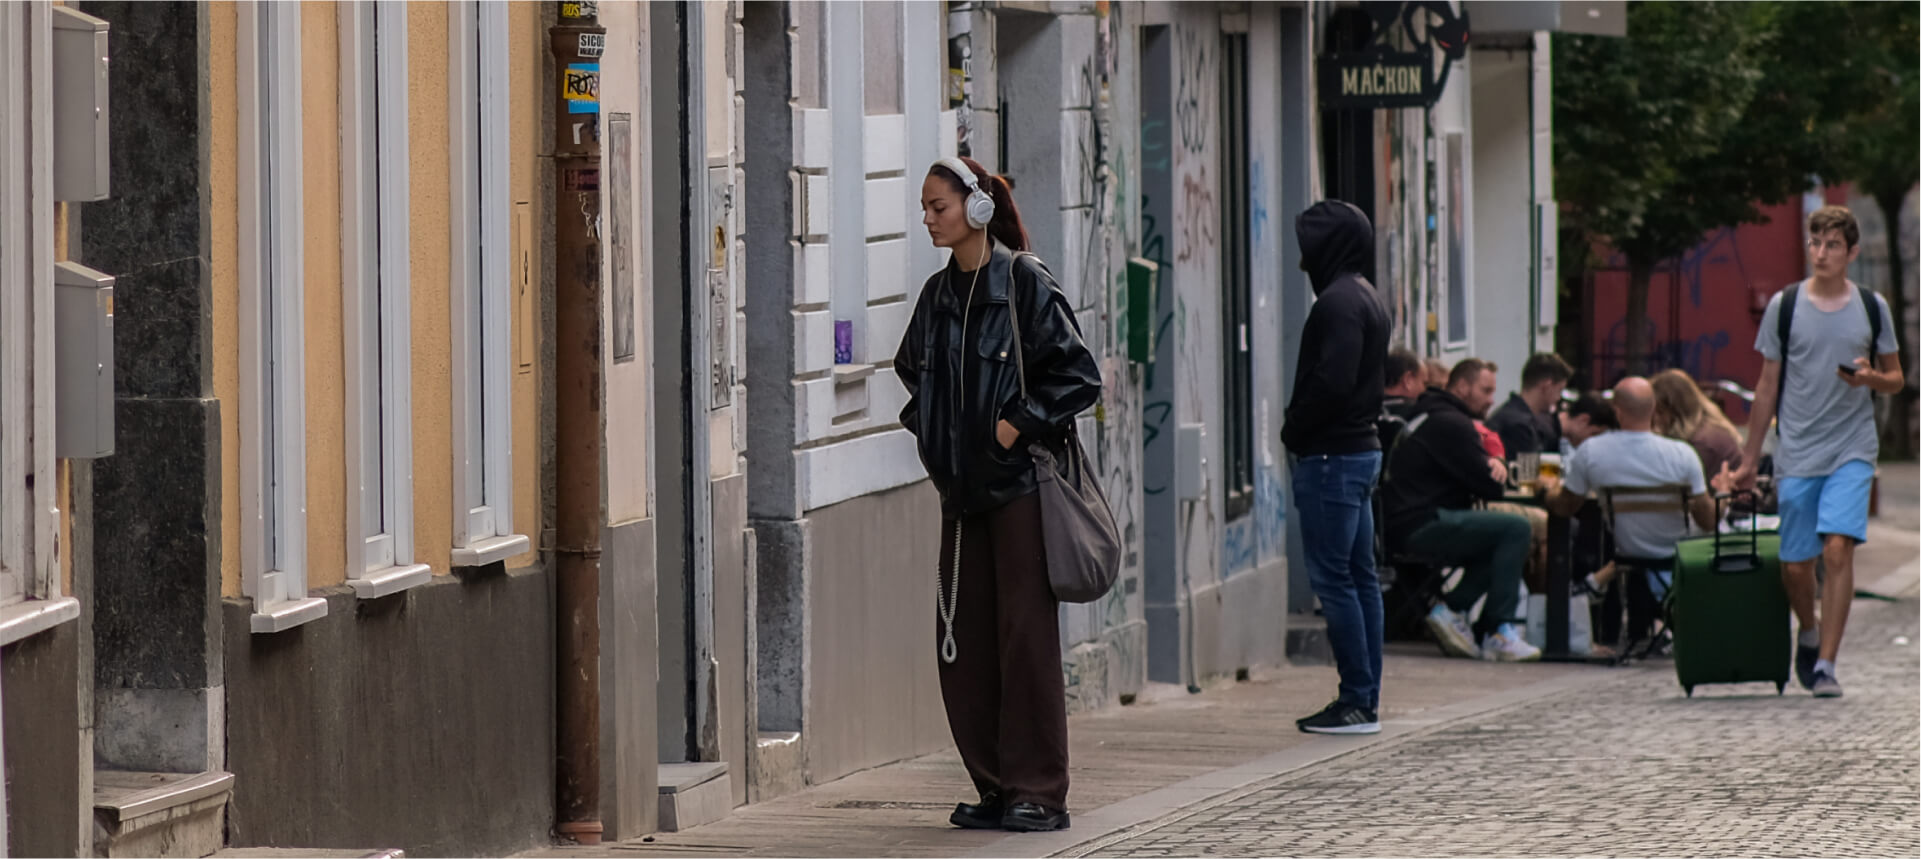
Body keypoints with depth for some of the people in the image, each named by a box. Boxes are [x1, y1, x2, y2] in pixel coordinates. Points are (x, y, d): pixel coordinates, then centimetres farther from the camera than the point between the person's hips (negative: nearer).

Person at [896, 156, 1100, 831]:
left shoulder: (1025, 283, -8)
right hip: (962, 489, 7)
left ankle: (1038, 792, -2)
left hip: (1020, 483, -7)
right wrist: (927, 427, 12)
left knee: (1025, 632, -6)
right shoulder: (938, 295, 12)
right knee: (962, 639, 5)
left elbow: (1079, 375, -10)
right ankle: (995, 787, 12)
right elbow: (913, 370, 28)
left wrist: (1020, 422, -15)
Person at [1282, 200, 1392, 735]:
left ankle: (1356, 701, -8)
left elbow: (1333, 382, -24)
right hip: (1362, 448, 10)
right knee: (1359, 576, 11)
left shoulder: (1338, 302, -15)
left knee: (1332, 578, -8)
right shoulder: (1367, 299, 17)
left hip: (1330, 455, -10)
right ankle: (1366, 701, 13)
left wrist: (1294, 433, -11)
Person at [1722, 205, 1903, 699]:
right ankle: (1808, 633, 33)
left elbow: (1896, 379, 14)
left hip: (1852, 452, -1)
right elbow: (1768, 387, 9)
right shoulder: (1784, 306, 3)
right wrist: (1749, 461, 10)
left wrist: (1871, 378, -11)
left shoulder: (1871, 308, 5)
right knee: (1796, 565, 2)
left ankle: (1826, 665, -13)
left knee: (1838, 549, -16)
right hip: (1797, 454, 1)